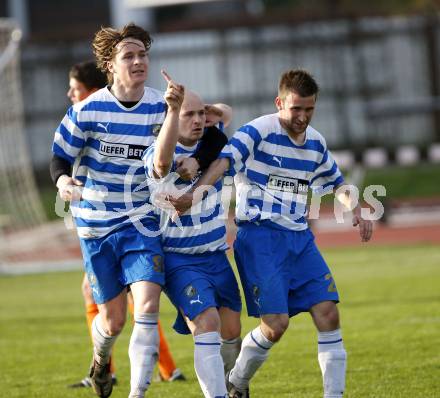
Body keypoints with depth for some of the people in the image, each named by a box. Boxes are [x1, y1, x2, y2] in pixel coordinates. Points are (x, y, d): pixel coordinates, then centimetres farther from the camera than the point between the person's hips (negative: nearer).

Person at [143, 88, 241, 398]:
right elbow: (162, 160, -47)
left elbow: (224, 113, 24)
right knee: (207, 325, -24)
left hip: (216, 254, 7)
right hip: (179, 259, -7)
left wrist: (210, 112, -1)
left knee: (231, 331, 12)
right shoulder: (161, 155, -20)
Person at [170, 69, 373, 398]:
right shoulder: (258, 132, -11)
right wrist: (196, 194, -45)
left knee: (328, 313, -8)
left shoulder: (316, 142, 11)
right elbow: (225, 161, -27)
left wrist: (355, 209, 7)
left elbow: (336, 182, 28)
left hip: (300, 238, 6)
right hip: (260, 237, -6)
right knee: (275, 325, -13)